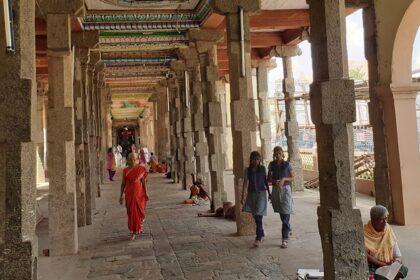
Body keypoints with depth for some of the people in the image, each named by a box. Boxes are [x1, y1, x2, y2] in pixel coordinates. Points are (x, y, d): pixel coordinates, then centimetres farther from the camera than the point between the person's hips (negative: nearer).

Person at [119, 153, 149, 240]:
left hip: (139, 194, -3)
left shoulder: (141, 169, -5)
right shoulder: (125, 170, 4)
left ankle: (134, 232, 15)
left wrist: (146, 194, -9)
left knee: (137, 212, 1)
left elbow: (144, 182, -5)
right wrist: (121, 196, 5)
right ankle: (133, 231, 27)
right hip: (129, 194, 3)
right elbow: (123, 184, 8)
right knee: (131, 213, 8)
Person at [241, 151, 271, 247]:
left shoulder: (262, 168, 1)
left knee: (258, 216, -13)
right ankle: (261, 234, 30)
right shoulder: (247, 170, 2)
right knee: (255, 216, 11)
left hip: (261, 193, -2)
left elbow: (265, 181, 8)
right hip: (251, 194, 3)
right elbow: (245, 183, 1)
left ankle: (258, 238, -11)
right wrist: (242, 197, -2)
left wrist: (269, 193, 9)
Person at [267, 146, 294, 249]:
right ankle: (288, 229, 43)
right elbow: (269, 178, 8)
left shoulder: (287, 164, -3)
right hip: (276, 190, 3)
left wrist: (284, 179, -16)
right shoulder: (271, 165, 2)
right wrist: (275, 181, -12)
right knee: (281, 214, 16)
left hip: (285, 190, -3)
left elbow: (292, 178, 3)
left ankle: (285, 239, -7)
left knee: (285, 215, -9)